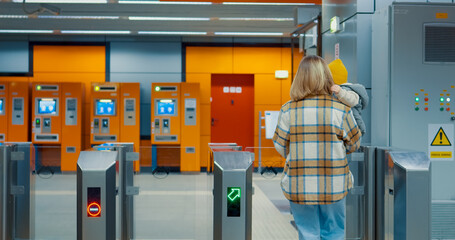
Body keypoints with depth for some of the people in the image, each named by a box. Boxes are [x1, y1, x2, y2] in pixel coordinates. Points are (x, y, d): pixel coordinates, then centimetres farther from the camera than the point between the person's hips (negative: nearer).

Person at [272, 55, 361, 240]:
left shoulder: (288, 110, -6)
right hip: (333, 184, 0)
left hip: (299, 185, 1)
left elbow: (280, 146, 1)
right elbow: (353, 143, 4)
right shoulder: (340, 109, -7)